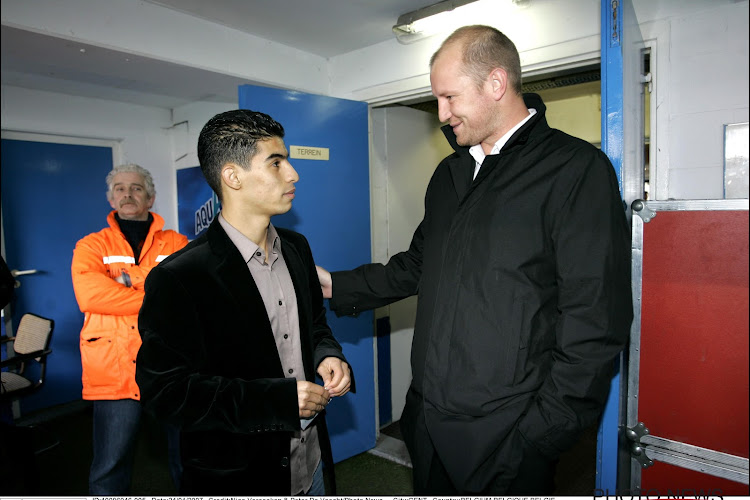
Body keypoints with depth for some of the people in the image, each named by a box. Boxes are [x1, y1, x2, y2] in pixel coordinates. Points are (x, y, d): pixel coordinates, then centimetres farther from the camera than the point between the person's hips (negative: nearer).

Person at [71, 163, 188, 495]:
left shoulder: (177, 243, 7)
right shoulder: (91, 246, 5)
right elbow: (89, 295, -14)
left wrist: (130, 277, -16)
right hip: (115, 371, 0)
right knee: (110, 470, 10)